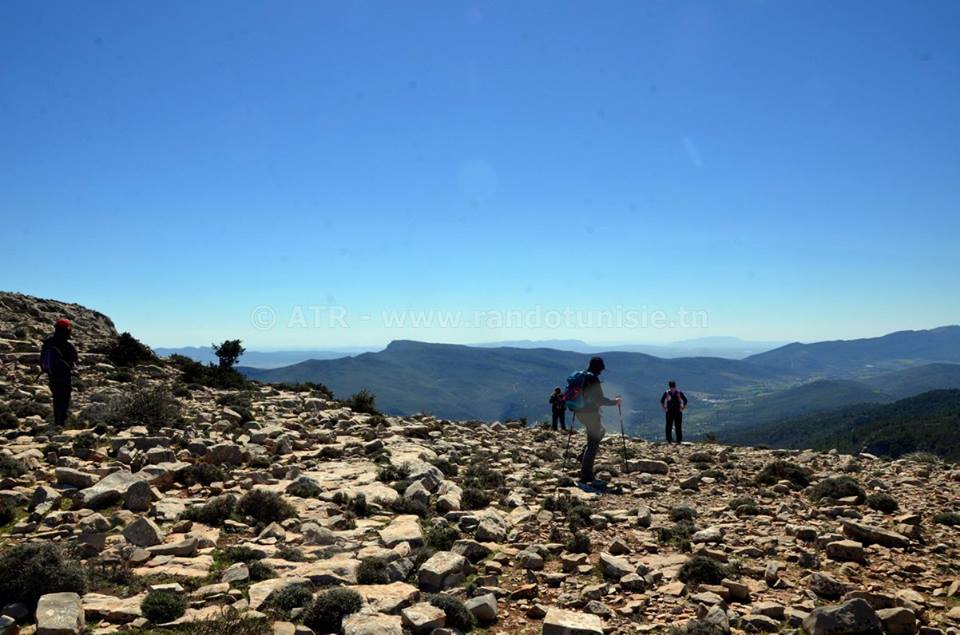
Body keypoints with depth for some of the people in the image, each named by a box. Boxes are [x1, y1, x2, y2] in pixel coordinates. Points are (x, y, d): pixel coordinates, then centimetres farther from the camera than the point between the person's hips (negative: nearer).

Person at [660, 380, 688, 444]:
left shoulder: (679, 393, -4)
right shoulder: (667, 393, -2)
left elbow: (685, 400, 7)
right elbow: (662, 401, 12)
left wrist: (683, 408, 3)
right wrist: (664, 408, 7)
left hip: (678, 412, -1)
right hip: (669, 412, 1)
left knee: (678, 427, -1)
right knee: (669, 427, 2)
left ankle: (679, 441, 5)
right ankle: (669, 440, 10)